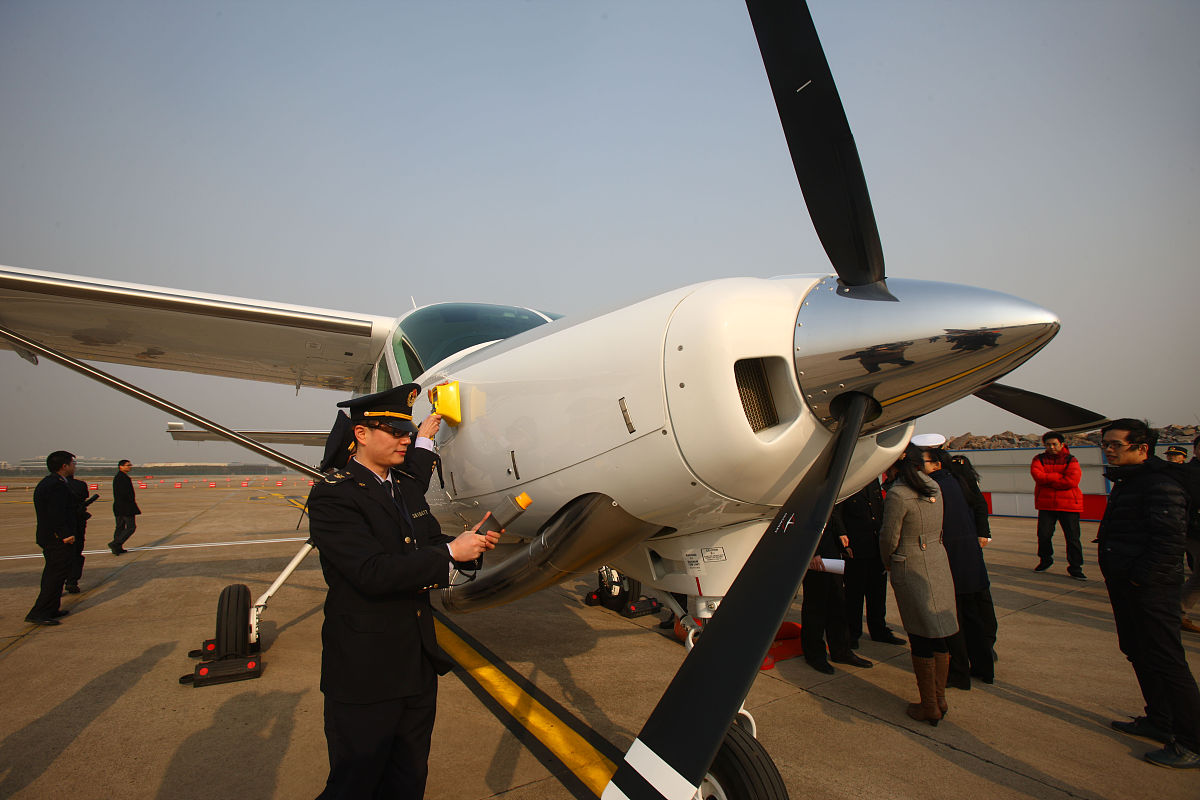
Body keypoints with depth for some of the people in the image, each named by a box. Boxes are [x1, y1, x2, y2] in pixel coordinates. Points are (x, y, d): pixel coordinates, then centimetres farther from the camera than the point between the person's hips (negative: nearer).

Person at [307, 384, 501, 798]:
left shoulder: (408, 485, 8)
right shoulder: (332, 496, -17)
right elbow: (373, 573, -26)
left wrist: (470, 544, -8)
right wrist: (450, 552, -23)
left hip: (418, 664, 7)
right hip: (365, 672, -7)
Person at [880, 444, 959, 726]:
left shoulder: (897, 494, -18)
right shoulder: (934, 487, 4)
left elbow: (889, 537, -13)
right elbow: (938, 530, 12)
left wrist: (888, 563, 7)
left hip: (911, 570, -7)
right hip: (939, 563, 7)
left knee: (920, 639, 4)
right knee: (937, 636, 15)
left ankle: (929, 706, 15)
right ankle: (940, 699, 27)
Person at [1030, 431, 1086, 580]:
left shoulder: (1071, 460, 2)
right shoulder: (1039, 459, 8)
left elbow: (1072, 481, -14)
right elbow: (1038, 475, -11)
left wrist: (1048, 480, -10)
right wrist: (1060, 476, -14)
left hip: (1069, 504, -1)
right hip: (1046, 504, 1)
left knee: (1073, 537, 0)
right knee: (1043, 535, 1)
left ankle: (1075, 568, 12)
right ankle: (1045, 560, 24)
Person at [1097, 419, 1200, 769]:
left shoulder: (1160, 484, -17)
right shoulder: (1127, 481, 14)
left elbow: (1169, 539, -24)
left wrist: (1140, 577, -21)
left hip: (1150, 587, -10)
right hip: (1126, 584, 11)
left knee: (1166, 662, -3)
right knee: (1139, 654, 19)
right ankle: (1159, 722, 33)